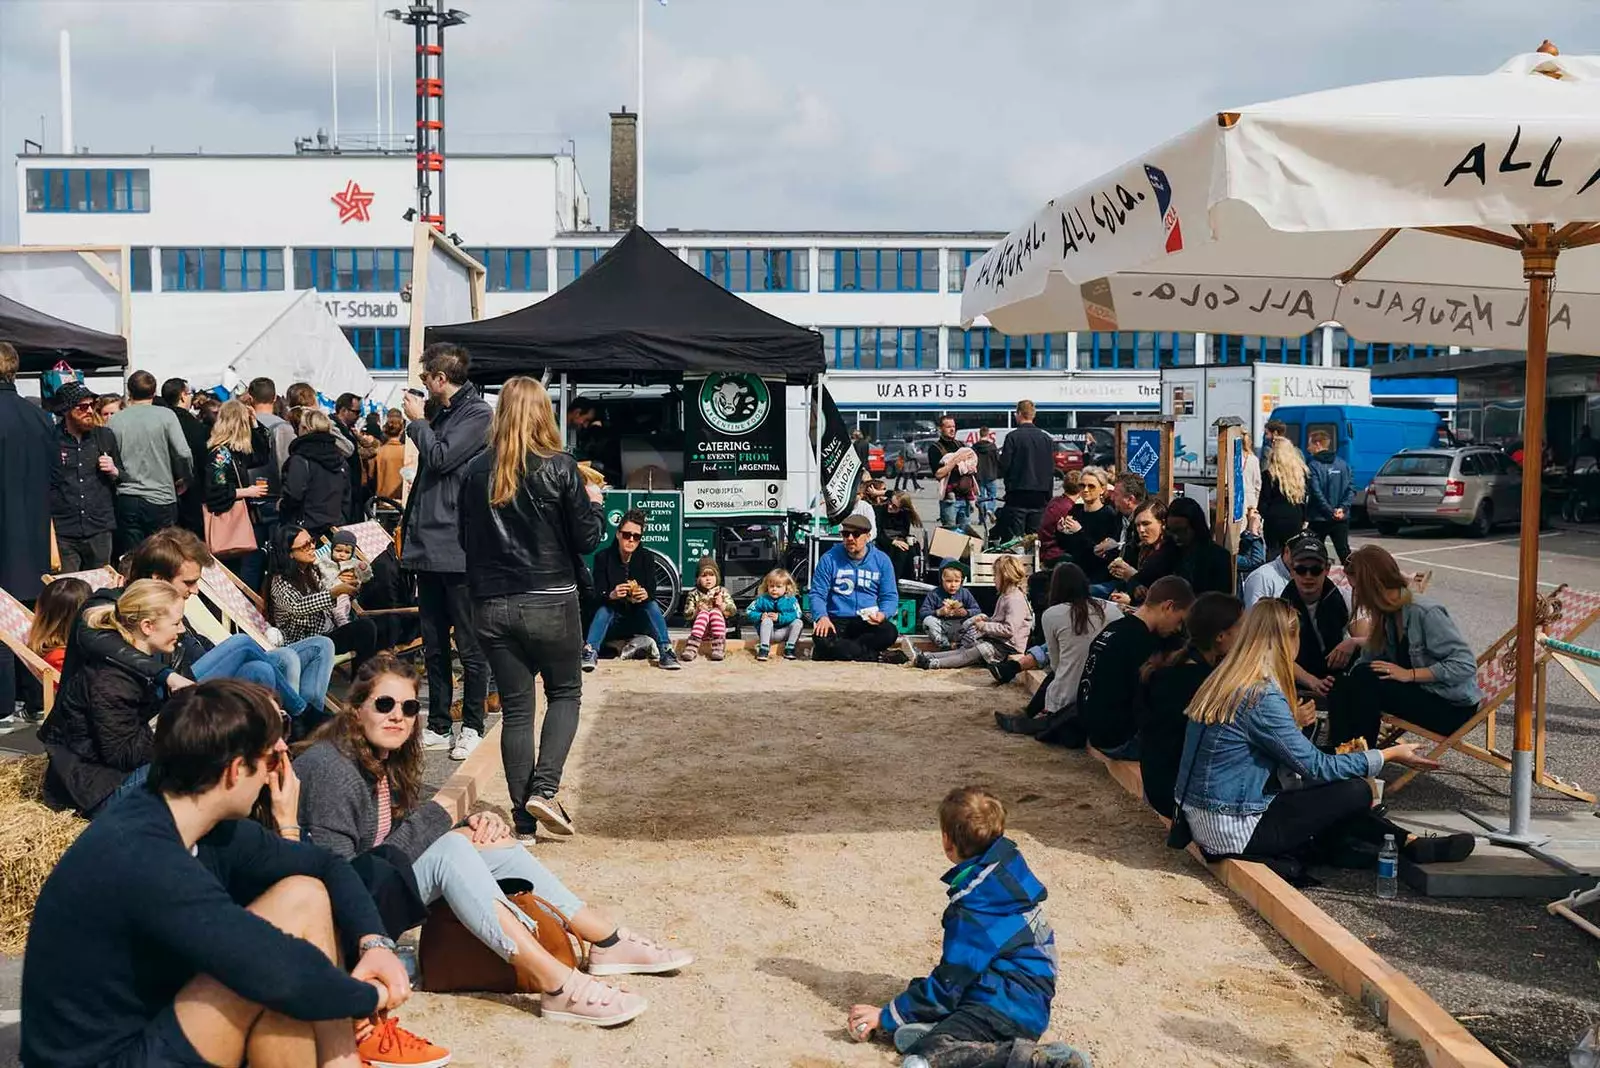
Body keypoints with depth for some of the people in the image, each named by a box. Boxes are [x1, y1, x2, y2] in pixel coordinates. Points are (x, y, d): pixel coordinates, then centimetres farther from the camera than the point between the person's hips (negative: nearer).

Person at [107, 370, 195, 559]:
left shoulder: (115, 420, 2)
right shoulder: (166, 416, -4)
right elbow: (184, 454, -11)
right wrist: (185, 480, 6)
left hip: (127, 500, 2)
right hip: (161, 499, -2)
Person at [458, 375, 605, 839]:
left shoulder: (476, 470, 0)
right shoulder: (560, 468, -9)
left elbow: (465, 539, 8)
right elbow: (587, 538, -5)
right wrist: (594, 502, 12)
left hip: (492, 605, 3)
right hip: (550, 601, -3)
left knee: (515, 708, 10)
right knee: (565, 693, 17)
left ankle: (524, 820, 12)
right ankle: (544, 789, -1)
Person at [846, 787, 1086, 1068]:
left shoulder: (972, 911, -15)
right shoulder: (1009, 866, 10)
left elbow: (947, 986, -10)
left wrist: (887, 1017, 1)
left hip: (1009, 1008, -9)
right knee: (908, 1034, -2)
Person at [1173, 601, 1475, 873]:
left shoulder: (1223, 681, 5)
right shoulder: (1264, 697, -20)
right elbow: (1317, 767, -15)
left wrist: (1291, 724, 28)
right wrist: (1388, 755, -5)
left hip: (1200, 816, 9)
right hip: (1232, 832, -9)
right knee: (1356, 792, -4)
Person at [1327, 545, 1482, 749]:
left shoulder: (1426, 613, -21)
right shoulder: (1386, 616, 5)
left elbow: (1465, 665, -25)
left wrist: (1409, 674, -26)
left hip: (1454, 708, -8)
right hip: (1422, 694, 8)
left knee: (1365, 680, -24)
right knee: (1342, 692, -12)